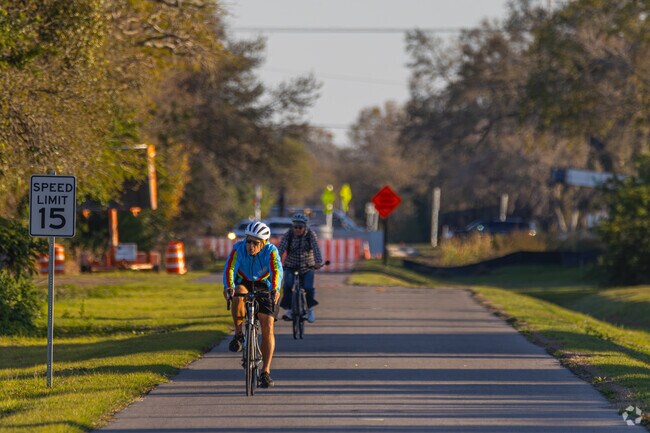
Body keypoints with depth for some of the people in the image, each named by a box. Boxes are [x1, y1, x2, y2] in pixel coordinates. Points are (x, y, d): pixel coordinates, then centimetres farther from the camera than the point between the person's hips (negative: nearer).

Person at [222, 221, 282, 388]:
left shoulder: (271, 251, -21)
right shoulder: (238, 249, -21)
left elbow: (276, 270, -37)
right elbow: (229, 268, -33)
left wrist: (275, 289, -56)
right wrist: (228, 287, -53)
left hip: (263, 287, 0)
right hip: (243, 284, 0)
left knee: (268, 327, -13)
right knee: (238, 295, -38)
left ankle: (265, 372, -7)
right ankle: (238, 334, -19)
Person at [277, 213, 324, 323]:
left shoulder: (310, 234, -9)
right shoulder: (288, 235, -8)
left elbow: (315, 249, -21)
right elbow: (280, 248, -19)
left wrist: (318, 262, -39)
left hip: (307, 267, 0)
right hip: (291, 267, 0)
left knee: (308, 288, -17)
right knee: (287, 285, -24)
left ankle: (310, 309, 9)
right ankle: (289, 310, -14)